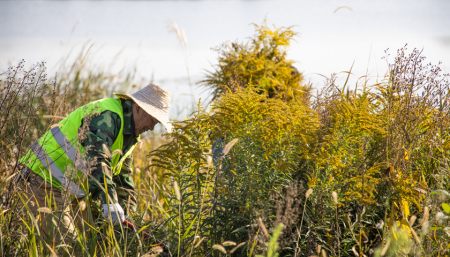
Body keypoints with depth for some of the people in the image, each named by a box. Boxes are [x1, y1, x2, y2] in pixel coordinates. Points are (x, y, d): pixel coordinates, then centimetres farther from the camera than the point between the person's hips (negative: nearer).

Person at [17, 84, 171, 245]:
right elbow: (96, 159, -37)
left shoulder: (128, 135, 11)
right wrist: (109, 201, -46)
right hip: (44, 183, -10)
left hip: (72, 192, 10)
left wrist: (124, 216, 4)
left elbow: (123, 178, 16)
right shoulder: (107, 116, -22)